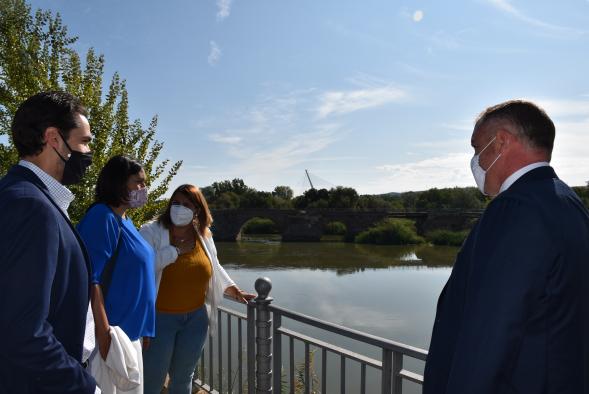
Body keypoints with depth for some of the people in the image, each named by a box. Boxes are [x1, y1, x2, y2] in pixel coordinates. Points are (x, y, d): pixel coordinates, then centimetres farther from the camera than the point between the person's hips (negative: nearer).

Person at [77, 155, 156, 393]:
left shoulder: (125, 220, 10)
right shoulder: (102, 217, -17)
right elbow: (91, 280, -23)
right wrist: (104, 333, -25)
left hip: (131, 329, 9)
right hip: (113, 332, -9)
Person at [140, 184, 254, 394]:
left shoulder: (204, 235, 2)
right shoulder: (152, 231, -12)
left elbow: (215, 269, 14)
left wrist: (235, 291, 7)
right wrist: (175, 250, -22)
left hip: (195, 318, 4)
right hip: (160, 318, -4)